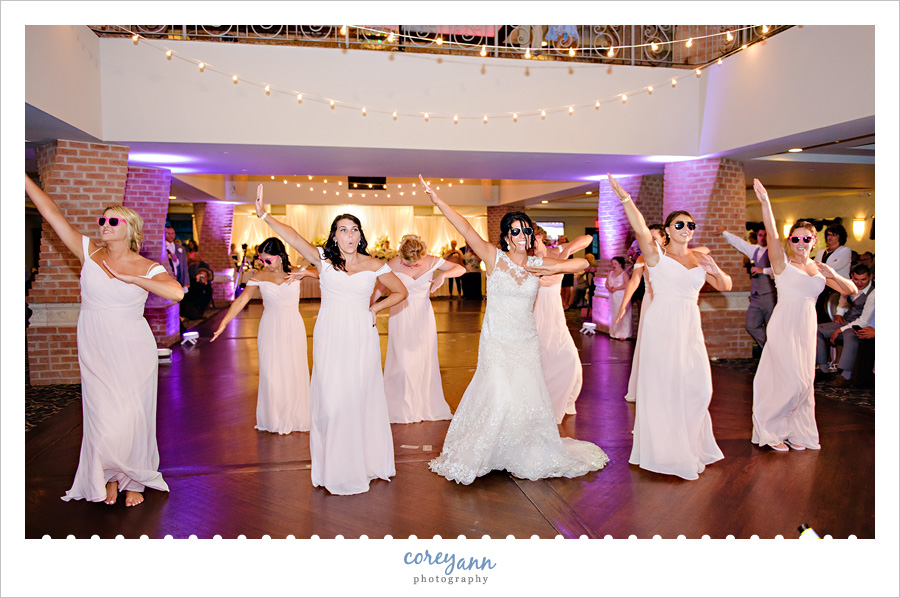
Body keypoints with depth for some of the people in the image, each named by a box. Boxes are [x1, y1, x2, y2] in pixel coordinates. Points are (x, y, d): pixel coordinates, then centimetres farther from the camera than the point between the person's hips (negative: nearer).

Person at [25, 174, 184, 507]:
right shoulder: (89, 253, 1)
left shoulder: (147, 268, -6)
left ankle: (132, 480, 26)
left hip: (133, 352, -1)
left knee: (133, 417, 6)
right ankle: (108, 476, 27)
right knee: (104, 418, 2)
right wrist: (24, 177, -6)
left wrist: (131, 279, -20)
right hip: (96, 351, 1)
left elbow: (176, 293, -25)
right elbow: (51, 212, -3)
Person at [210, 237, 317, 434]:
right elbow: (241, 300, -5)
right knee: (271, 373, 1)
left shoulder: (295, 272, 0)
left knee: (295, 372, 5)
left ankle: (295, 418, 20)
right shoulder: (260, 276, -1)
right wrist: (223, 323, -13)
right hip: (270, 329, 0)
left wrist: (305, 274, -23)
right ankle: (275, 420, 15)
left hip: (293, 329, 0)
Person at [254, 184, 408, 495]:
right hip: (329, 338, 0)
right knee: (330, 401, 0)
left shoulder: (374, 265, 3)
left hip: (361, 338, 0)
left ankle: (364, 461, 24)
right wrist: (263, 214, -24)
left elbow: (401, 292, 14)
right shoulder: (323, 258, 2)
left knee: (360, 398, 7)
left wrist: (375, 308, 3)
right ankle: (335, 466, 15)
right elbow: (293, 237, -12)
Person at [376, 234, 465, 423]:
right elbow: (379, 288, -3)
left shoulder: (431, 262, -6)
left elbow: (461, 269, -2)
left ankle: (424, 407, 20)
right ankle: (402, 409, 11)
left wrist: (443, 274, -20)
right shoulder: (394, 264, -11)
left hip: (423, 316, 2)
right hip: (401, 316, -2)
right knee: (402, 361, -3)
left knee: (425, 360, 6)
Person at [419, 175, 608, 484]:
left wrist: (549, 269, -9)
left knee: (529, 396, 6)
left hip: (527, 342, 4)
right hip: (496, 340, -4)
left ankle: (530, 454, 28)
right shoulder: (494, 258, -5)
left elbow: (582, 263, 4)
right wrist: (435, 197, -22)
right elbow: (465, 228, -14)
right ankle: (473, 456, 11)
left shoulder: (538, 264, 4)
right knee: (497, 397, -10)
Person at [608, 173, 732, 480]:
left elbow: (726, 286, 17)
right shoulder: (657, 255, -3)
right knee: (662, 385, -1)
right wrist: (625, 198, -35)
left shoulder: (700, 258, 13)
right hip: (661, 325, -5)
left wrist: (716, 270, -5)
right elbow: (640, 229, -20)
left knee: (697, 386, 6)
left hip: (690, 327, 5)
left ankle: (690, 447, 27)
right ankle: (665, 449, 14)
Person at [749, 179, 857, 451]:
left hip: (807, 328, 6)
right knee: (792, 381, -8)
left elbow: (851, 290, 9)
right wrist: (765, 203, -32)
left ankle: (794, 431, 23)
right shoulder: (783, 263, -4)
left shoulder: (820, 269, 12)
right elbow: (772, 235, -20)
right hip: (784, 326, -6)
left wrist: (833, 275, -11)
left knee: (803, 383, 9)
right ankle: (771, 430, 8)